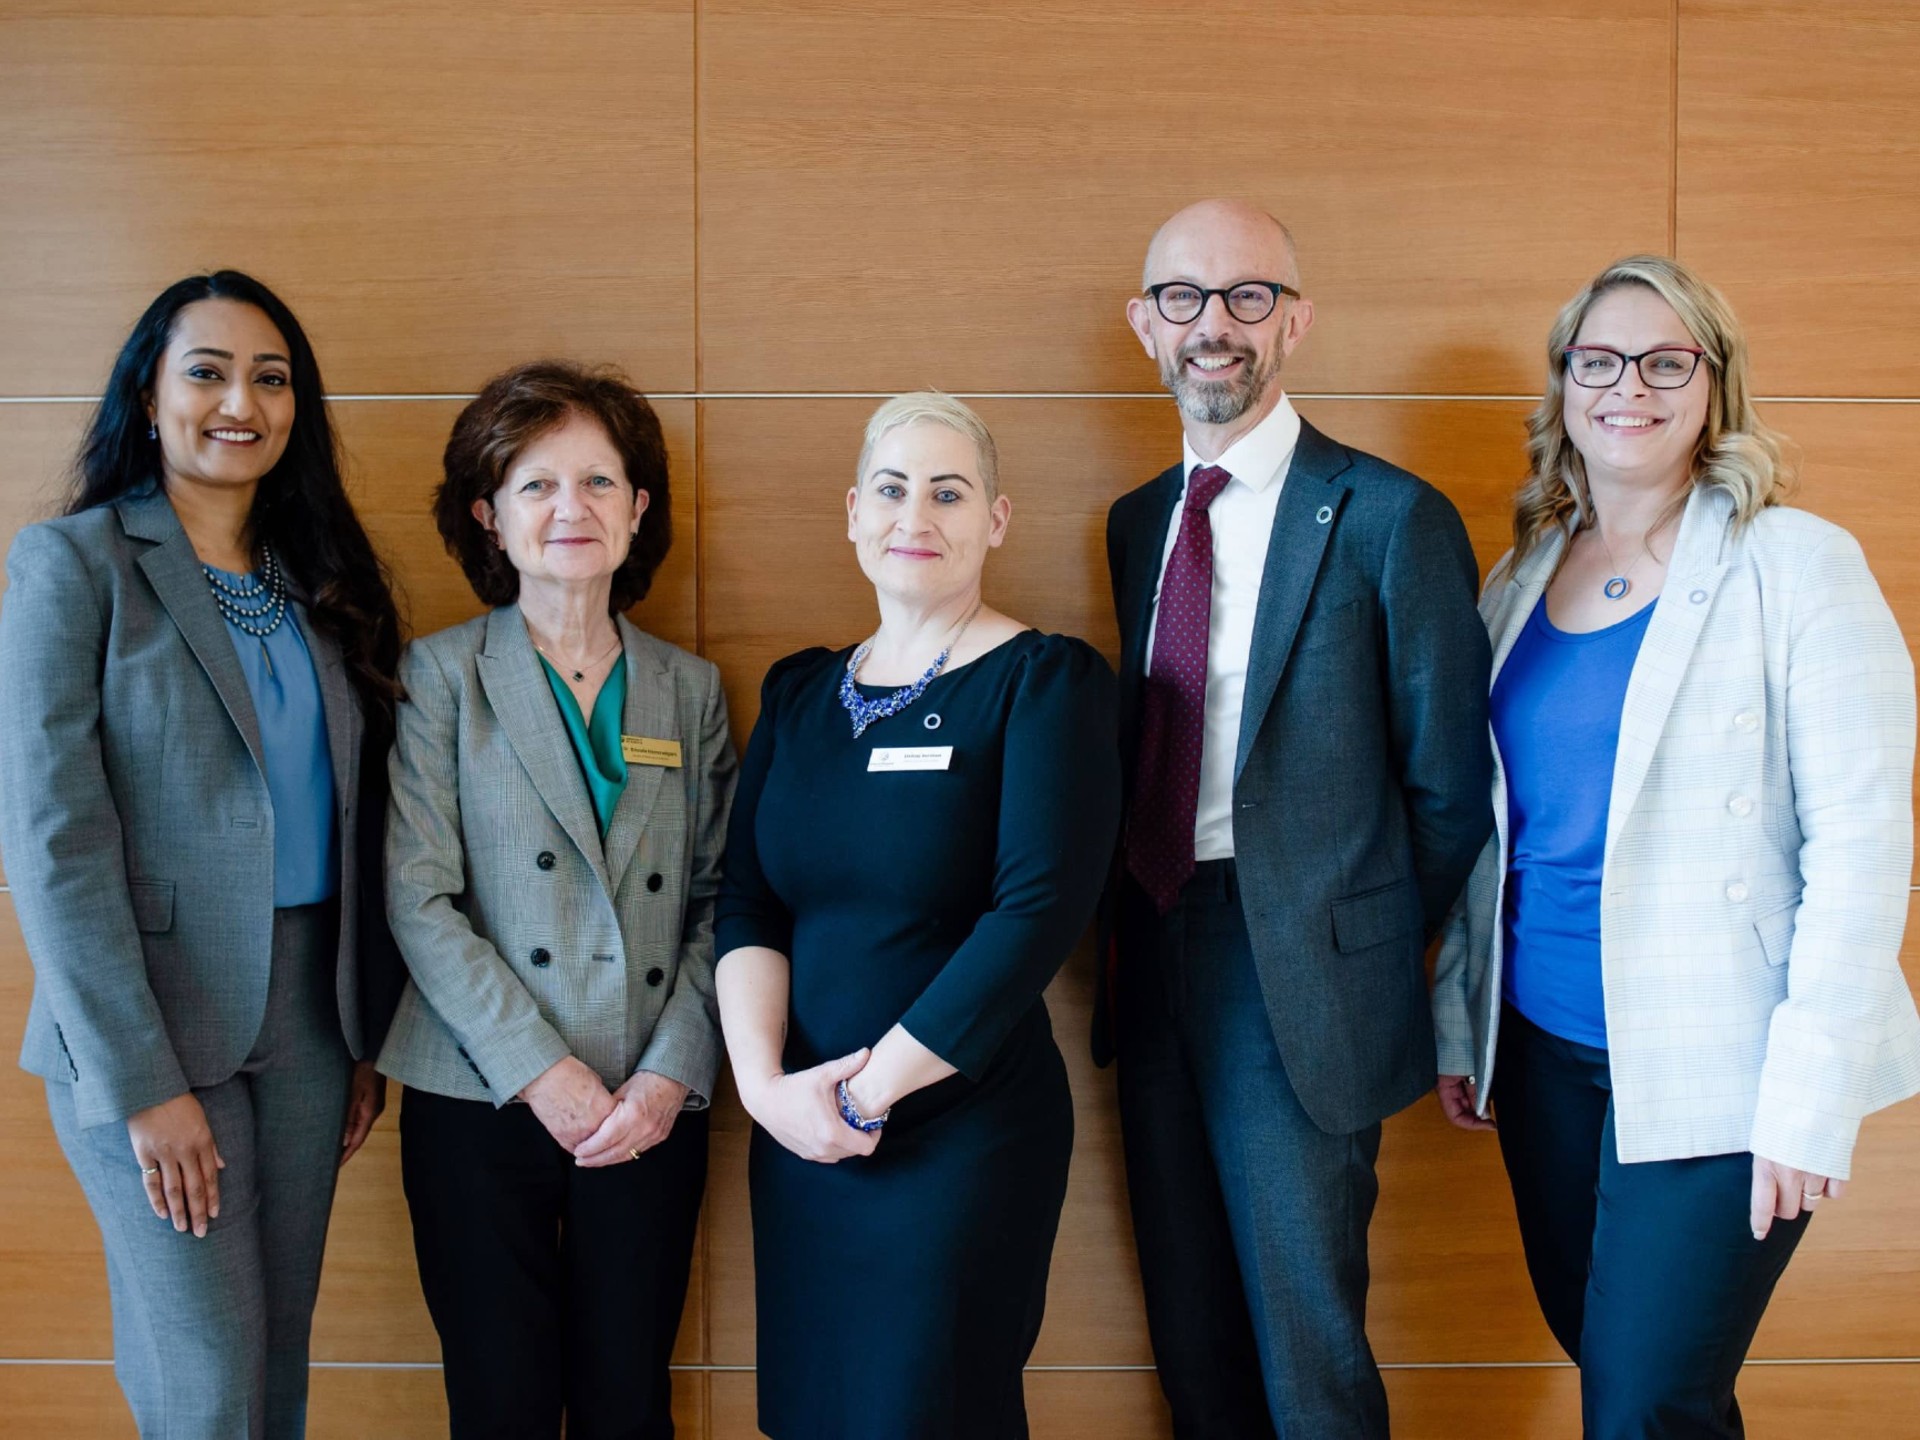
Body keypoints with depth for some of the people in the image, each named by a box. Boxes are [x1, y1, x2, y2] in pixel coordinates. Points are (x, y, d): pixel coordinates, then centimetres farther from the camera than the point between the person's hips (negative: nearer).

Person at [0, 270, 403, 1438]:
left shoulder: (320, 581, 9)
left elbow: (355, 825, 10)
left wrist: (368, 1036, 7)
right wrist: (143, 1080, -16)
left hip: (307, 1018, 5)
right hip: (152, 1023, -5)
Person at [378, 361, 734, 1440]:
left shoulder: (692, 690, 9)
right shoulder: (442, 674, 1)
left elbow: (717, 901, 6)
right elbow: (420, 899, -7)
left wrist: (672, 1071, -6)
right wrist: (542, 1070, -12)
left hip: (651, 1110, 2)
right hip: (483, 1104, -2)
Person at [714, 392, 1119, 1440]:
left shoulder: (1044, 681, -7)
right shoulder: (798, 692, 9)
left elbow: (1041, 911, -17)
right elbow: (746, 904, 5)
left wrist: (868, 1088, -16)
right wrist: (763, 1079, -11)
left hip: (965, 1132, -5)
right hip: (796, 1136, 5)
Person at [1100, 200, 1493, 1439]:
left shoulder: (1391, 519, -9)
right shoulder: (1139, 522, 11)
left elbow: (1449, 787, -6)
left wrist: (1370, 953, 0)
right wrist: (1138, 926, 5)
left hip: (1301, 982, -6)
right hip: (1156, 965, 6)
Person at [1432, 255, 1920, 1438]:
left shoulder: (1798, 568, -9)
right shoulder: (1524, 577, 8)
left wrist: (1811, 1100, -16)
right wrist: (1458, 1026, 10)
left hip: (1711, 1074, -5)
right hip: (1542, 1050, 5)